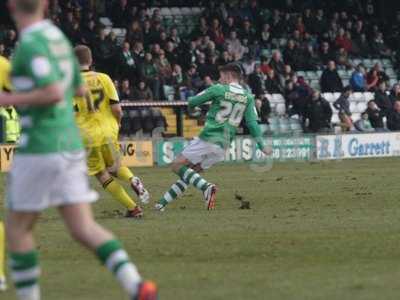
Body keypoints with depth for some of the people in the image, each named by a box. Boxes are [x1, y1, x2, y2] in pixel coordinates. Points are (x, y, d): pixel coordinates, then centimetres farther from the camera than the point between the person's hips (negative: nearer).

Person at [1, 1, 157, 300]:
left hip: (39, 149, -8)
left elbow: (54, 93, -26)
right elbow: (79, 89, 23)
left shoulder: (31, 43, -15)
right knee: (84, 228, 2)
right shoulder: (58, 37, 13)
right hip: (71, 145, 8)